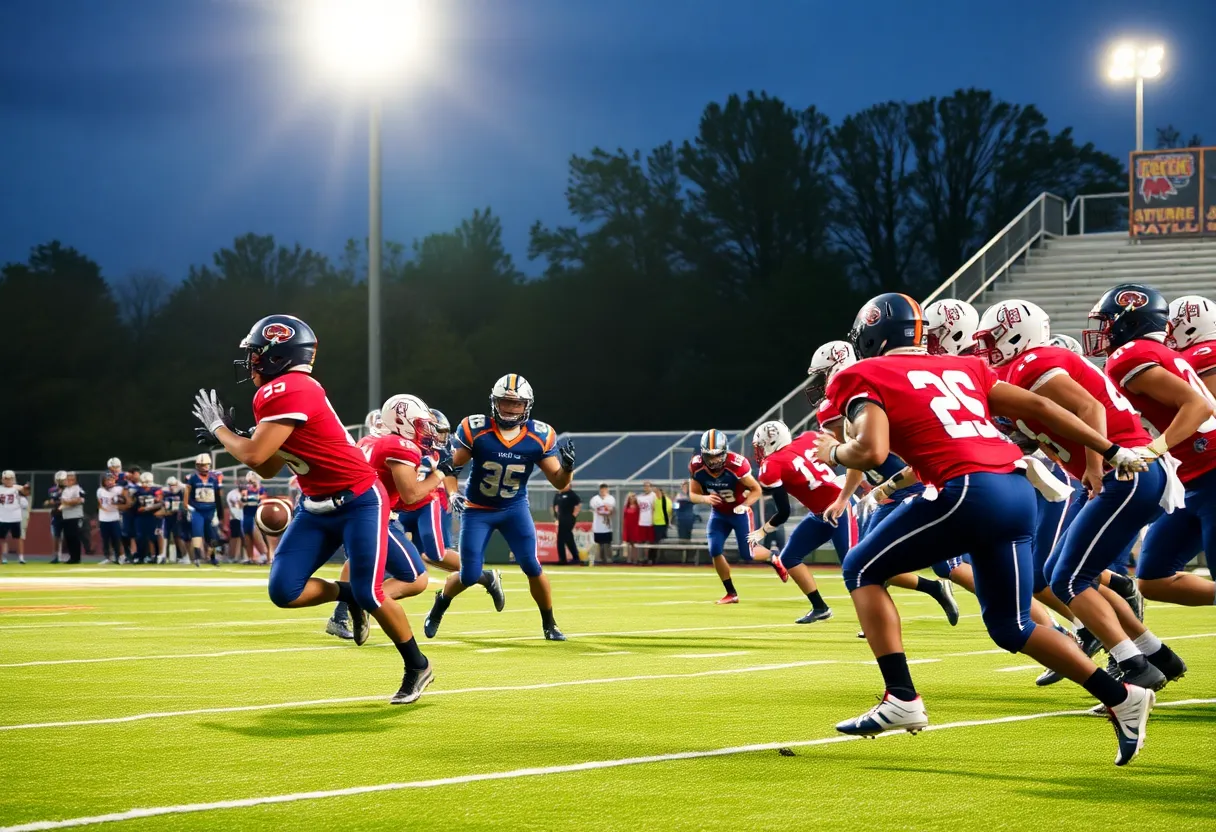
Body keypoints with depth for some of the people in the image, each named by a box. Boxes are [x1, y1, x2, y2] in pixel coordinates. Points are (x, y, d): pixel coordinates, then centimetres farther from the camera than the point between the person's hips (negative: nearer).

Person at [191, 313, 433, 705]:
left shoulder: (287, 392, -22)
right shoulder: (279, 393, 7)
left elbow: (254, 456, -23)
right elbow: (268, 469, 14)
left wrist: (218, 429, -6)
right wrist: (229, 435, 5)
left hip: (358, 500, -9)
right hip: (317, 507, 9)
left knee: (369, 595, -9)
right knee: (283, 591, -4)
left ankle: (417, 666, 12)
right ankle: (347, 595, 23)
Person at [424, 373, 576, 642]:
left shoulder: (539, 437, -14)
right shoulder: (474, 430, -19)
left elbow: (560, 483, -9)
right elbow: (452, 466, -10)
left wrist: (567, 466, -30)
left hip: (514, 508, 1)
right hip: (478, 509, -1)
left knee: (532, 567, -13)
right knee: (470, 576, -4)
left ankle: (549, 625, 8)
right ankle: (438, 607, 28)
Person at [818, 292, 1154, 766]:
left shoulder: (866, 377, 7)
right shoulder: (960, 368, 26)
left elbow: (871, 451, -8)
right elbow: (1037, 408, 22)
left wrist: (834, 452, 14)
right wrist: (1112, 450, 26)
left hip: (970, 492, -7)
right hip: (1018, 491, 7)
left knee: (862, 569, 11)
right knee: (1010, 626, 19)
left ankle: (901, 699, 1)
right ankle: (1120, 697, 9)